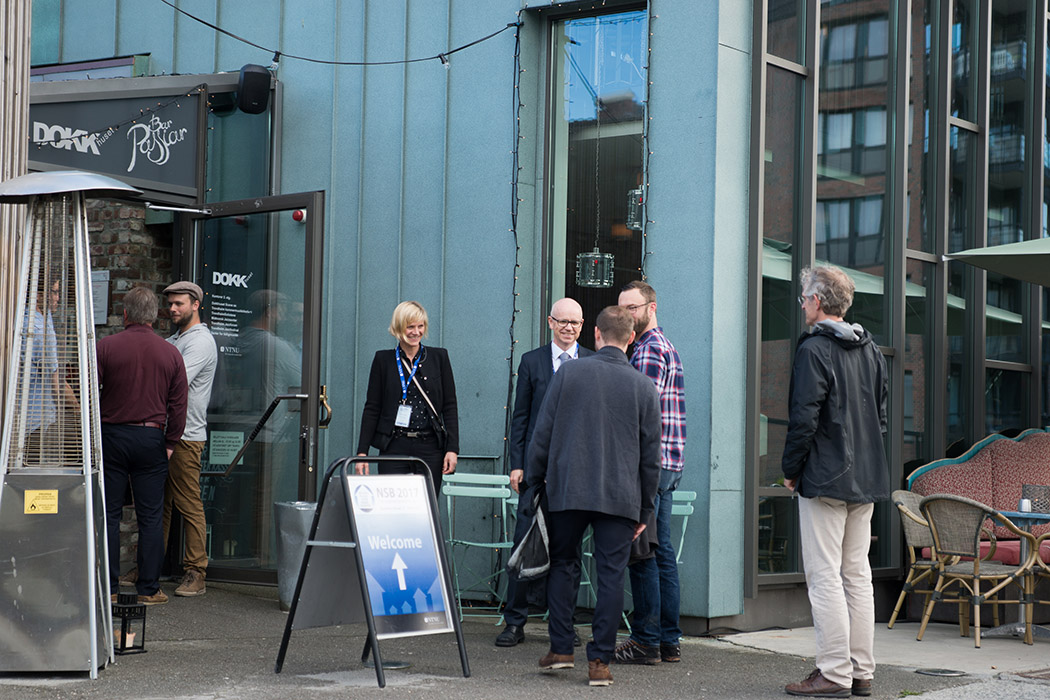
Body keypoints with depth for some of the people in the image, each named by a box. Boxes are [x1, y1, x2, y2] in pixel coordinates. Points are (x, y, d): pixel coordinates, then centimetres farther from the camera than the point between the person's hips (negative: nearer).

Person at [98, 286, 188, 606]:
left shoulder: (104, 347, -4)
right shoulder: (171, 353, 2)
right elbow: (178, 404, 3)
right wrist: (169, 443, 11)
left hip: (111, 435, -1)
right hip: (151, 438, 1)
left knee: (109, 515, 5)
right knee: (150, 516, 5)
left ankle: (107, 588, 6)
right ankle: (148, 588, 6)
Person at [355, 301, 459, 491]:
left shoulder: (439, 357, 7)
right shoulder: (383, 359, 6)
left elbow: (450, 406, 7)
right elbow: (372, 408, 6)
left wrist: (452, 449, -2)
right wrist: (362, 452, -1)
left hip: (430, 447, 1)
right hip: (394, 447, 0)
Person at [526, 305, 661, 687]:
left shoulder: (568, 373, -1)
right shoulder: (645, 388, 2)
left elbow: (542, 433, 1)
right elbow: (651, 456, 5)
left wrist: (534, 480, 13)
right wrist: (645, 509, 13)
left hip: (568, 490, 0)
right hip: (620, 496, 0)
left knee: (562, 565, 15)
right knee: (611, 576, 2)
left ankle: (560, 648, 13)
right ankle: (599, 661, 2)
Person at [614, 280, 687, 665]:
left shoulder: (649, 349, -11)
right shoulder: (666, 346, 21)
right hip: (668, 463, 10)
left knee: (643, 554, -7)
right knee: (662, 551, 10)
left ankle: (646, 641, -4)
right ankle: (668, 641, 13)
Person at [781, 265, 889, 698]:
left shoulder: (814, 349, -11)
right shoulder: (870, 350, 12)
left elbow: (804, 418, -15)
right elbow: (881, 414, 16)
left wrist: (791, 469, -4)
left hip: (825, 479, -8)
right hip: (867, 481, 8)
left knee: (825, 578, -5)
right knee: (857, 575, 11)